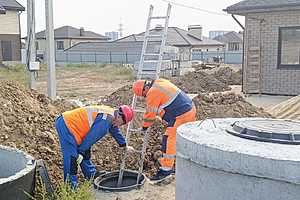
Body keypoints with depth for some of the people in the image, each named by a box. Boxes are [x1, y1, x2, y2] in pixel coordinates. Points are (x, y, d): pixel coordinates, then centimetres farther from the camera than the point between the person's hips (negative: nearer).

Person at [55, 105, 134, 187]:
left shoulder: (111, 115, 7)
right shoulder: (104, 121, -26)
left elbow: (115, 131, 25)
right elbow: (89, 138, -22)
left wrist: (124, 146, 34)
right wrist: (80, 154, -13)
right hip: (66, 125, -10)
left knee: (85, 155, 17)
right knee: (72, 157, -10)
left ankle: (93, 176, 31)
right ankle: (72, 185, -1)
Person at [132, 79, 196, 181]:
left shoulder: (153, 92, -15)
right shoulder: (159, 82, 13)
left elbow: (150, 113, -7)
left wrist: (145, 126, 9)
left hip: (181, 116, -10)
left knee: (169, 141, -6)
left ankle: (166, 169, 0)